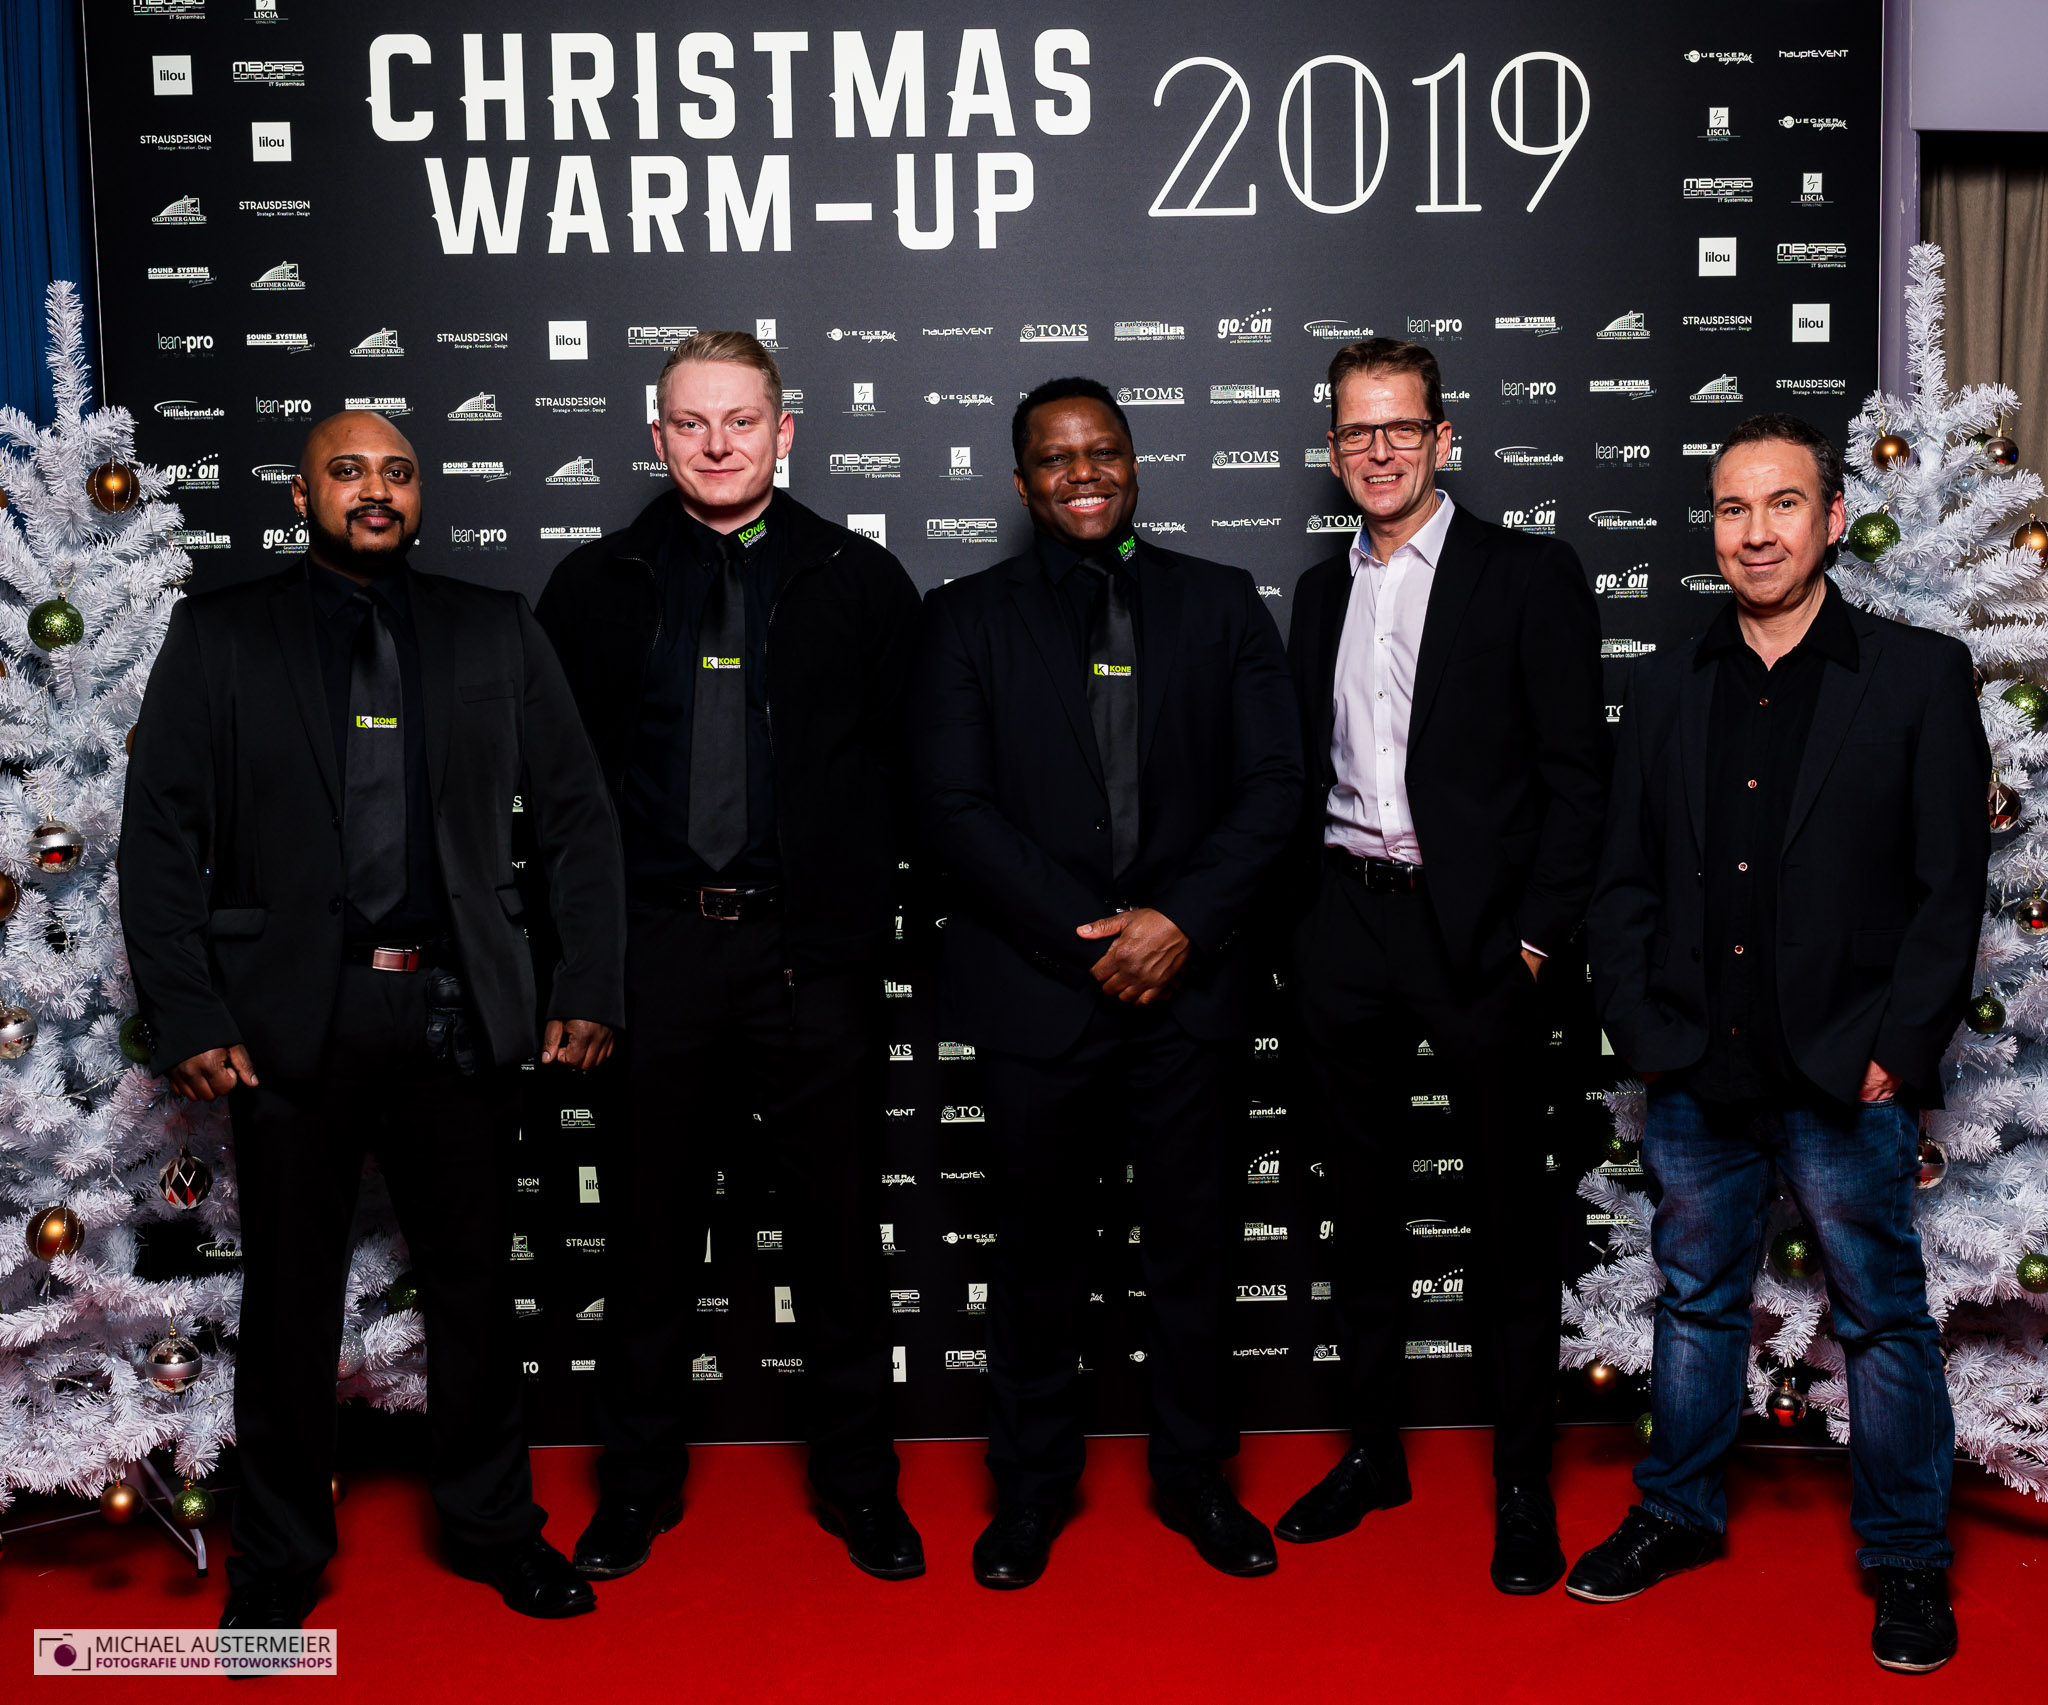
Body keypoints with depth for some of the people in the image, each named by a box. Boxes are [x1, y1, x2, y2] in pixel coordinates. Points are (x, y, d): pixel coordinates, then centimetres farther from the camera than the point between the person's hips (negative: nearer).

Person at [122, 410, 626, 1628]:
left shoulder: (496, 632, 8)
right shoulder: (221, 636, 5)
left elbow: (579, 817, 7)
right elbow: (162, 838, 1)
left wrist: (592, 990, 0)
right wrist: (189, 1019, -7)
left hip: (459, 1012, 1)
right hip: (291, 1014, -1)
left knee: (474, 1285, 11)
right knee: (291, 1300, 9)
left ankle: (494, 1526, 29)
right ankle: (279, 1558, 27)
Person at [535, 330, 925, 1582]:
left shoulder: (862, 582, 3)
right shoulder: (596, 588, 7)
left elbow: (907, 771, 1)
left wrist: (860, 916, -4)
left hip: (811, 951, -1)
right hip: (653, 948, 1)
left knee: (839, 1226, 8)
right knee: (653, 1228, 11)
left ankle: (860, 1480, 24)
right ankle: (641, 1478, 28)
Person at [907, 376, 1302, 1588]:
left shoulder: (1222, 604, 8)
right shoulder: (968, 619, 5)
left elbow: (1272, 782, 2)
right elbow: (955, 803, -4)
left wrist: (1182, 922, -11)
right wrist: (1084, 937, -12)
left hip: (1188, 981, 1)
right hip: (1036, 981, -1)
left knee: (1190, 1239, 10)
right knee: (1039, 1246, 10)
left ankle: (1195, 1475, 28)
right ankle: (1033, 1485, 27)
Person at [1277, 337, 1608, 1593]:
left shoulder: (1529, 576, -2)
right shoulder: (1322, 593, 14)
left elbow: (1578, 773, -5)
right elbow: (1302, 771, 14)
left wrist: (1536, 936, -11)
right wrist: (1303, 915, 4)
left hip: (1478, 932, -4)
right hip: (1344, 928, 5)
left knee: (1511, 1212, 4)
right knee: (1363, 1199, 13)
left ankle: (1524, 1485, 18)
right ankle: (1375, 1452, 27)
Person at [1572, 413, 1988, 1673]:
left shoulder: (1920, 676, -3)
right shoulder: (1668, 690, 8)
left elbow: (1951, 886, -5)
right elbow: (1627, 880, 10)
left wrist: (1894, 1052, -10)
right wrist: (1643, 1030, 1)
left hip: (1847, 1081, -3)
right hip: (1698, 1075, 4)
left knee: (1884, 1321, 9)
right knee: (1697, 1305, 17)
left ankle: (1908, 1559, 26)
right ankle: (1680, 1512, 34)